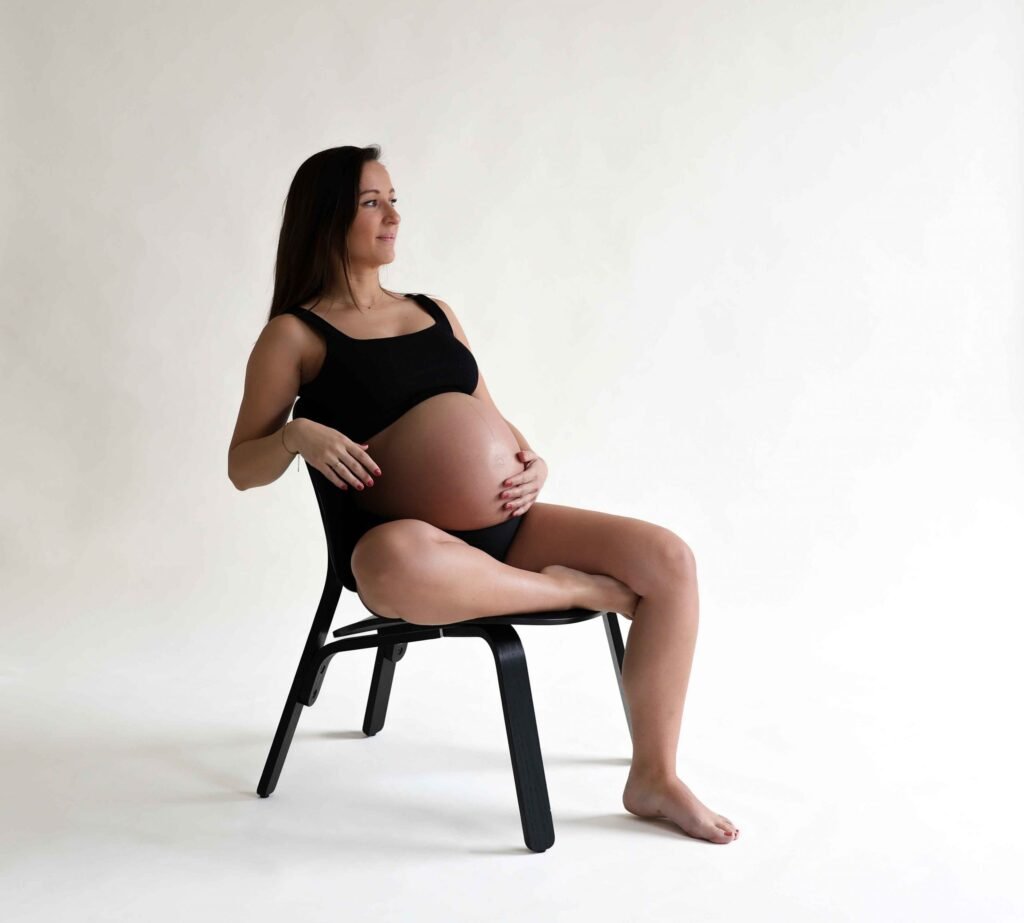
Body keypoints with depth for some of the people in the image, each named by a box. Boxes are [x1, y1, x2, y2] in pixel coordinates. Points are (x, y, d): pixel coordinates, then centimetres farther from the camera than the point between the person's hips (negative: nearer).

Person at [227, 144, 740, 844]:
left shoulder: (435, 312, 22)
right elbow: (242, 467, 4)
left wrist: (533, 464, 1)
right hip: (406, 546, -6)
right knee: (402, 559, -44)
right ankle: (569, 587, -18)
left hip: (503, 529, 6)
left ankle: (654, 777, -3)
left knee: (667, 557, -13)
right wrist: (297, 435, -18)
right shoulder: (295, 335, 5)